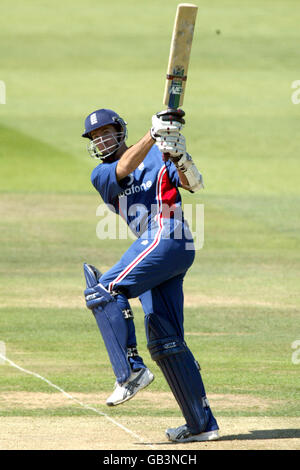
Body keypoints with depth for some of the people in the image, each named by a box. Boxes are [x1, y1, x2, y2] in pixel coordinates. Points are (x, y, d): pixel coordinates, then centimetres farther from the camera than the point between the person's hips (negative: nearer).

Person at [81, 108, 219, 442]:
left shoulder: (157, 156, 8)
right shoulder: (101, 175, 18)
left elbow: (193, 184, -3)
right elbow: (124, 169, -4)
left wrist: (179, 157, -22)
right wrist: (153, 134, -18)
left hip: (167, 238, -7)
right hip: (154, 251, 7)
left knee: (103, 292, -21)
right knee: (165, 341, 5)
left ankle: (131, 370, -25)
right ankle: (202, 424, 7)